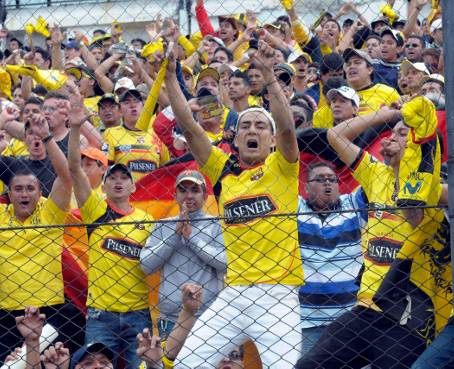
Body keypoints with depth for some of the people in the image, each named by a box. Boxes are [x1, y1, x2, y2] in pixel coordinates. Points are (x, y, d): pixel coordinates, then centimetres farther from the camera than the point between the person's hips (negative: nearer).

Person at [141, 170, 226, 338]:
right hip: (170, 319, 2)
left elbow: (226, 262, -7)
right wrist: (176, 234, -3)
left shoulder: (216, 225, 7)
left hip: (209, 317, -2)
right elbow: (146, 265, 3)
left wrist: (191, 237, -6)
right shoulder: (163, 226, 13)